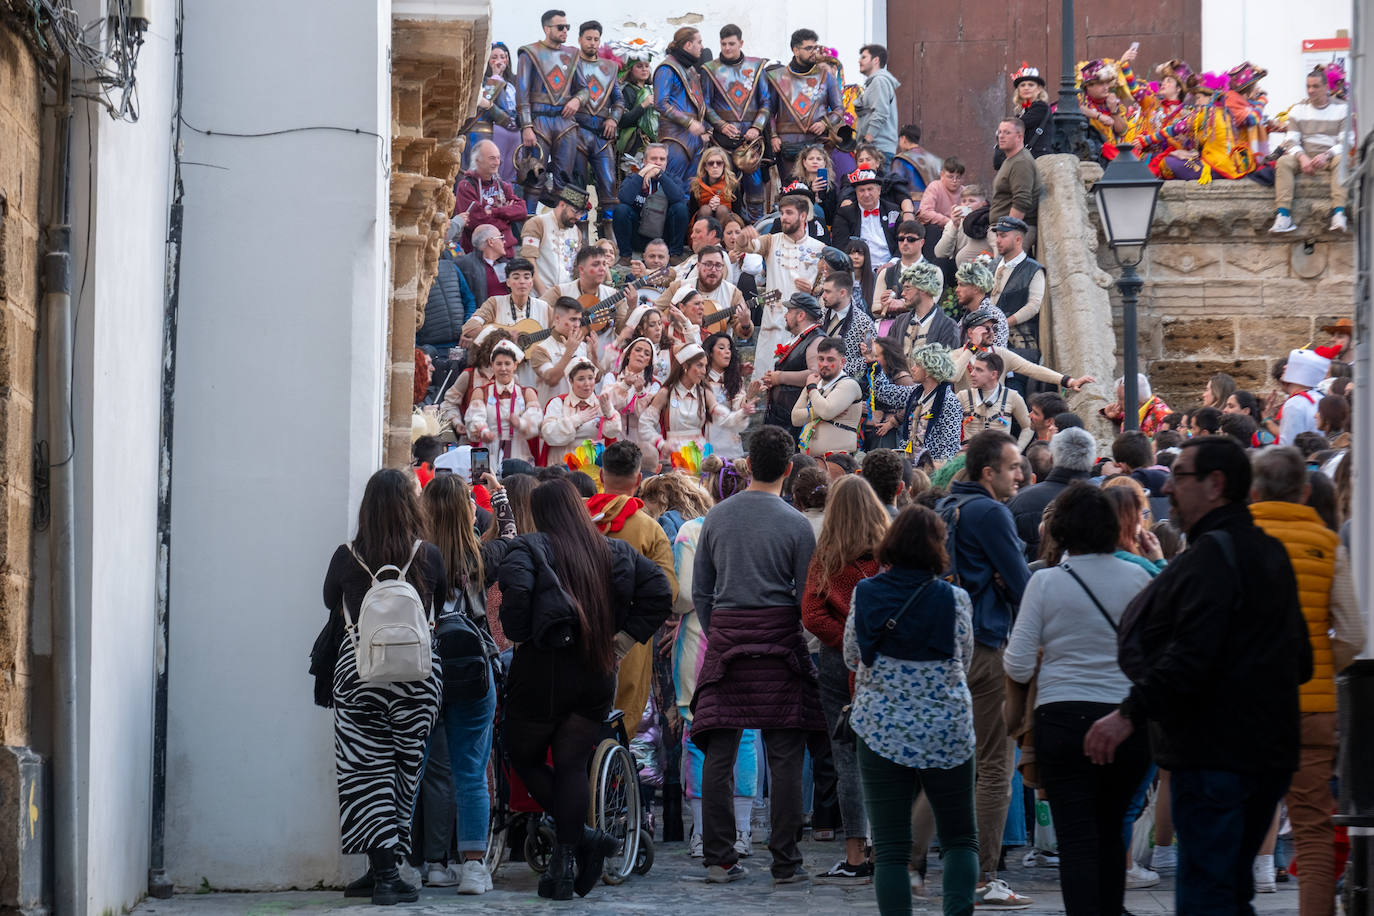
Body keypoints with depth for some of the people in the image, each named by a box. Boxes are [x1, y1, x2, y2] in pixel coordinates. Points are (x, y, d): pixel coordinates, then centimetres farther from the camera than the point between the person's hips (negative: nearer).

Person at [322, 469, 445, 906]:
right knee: (402, 771, 9)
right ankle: (384, 871, 11)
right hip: (417, 674, 1)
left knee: (368, 771, 2)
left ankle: (383, 871, -10)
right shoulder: (429, 557, -3)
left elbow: (331, 606, 12)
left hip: (357, 673, -1)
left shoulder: (346, 558, -3)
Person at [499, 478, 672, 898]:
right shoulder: (614, 552, 7)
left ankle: (582, 837, -1)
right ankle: (566, 864, 1)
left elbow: (516, 589, -27)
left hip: (541, 670, -4)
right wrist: (622, 640, 2)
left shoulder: (530, 548, -7)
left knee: (524, 757, 12)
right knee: (572, 765, 8)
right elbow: (659, 591, 0)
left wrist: (518, 636, -11)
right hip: (596, 674, 4)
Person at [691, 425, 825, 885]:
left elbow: (700, 591, 11)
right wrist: (805, 647, 10)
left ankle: (719, 858, 3)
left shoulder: (716, 517, 7)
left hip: (725, 638, 3)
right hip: (778, 639, -3)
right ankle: (785, 861, 1)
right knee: (784, 755, 1)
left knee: (719, 751, 4)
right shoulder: (796, 524, -5)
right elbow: (807, 597, -3)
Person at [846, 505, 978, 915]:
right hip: (948, 733, 0)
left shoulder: (865, 594, -3)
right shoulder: (955, 599, -7)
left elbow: (852, 659, 10)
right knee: (960, 838, 13)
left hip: (880, 730, 0)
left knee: (890, 847, 3)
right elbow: (965, 661, 7)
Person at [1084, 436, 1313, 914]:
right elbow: (1300, 662, 23)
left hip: (1214, 754, -10)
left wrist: (1131, 714, -22)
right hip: (1270, 751, 10)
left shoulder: (1212, 554, -14)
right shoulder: (1270, 553, 18)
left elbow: (1191, 656, -25)